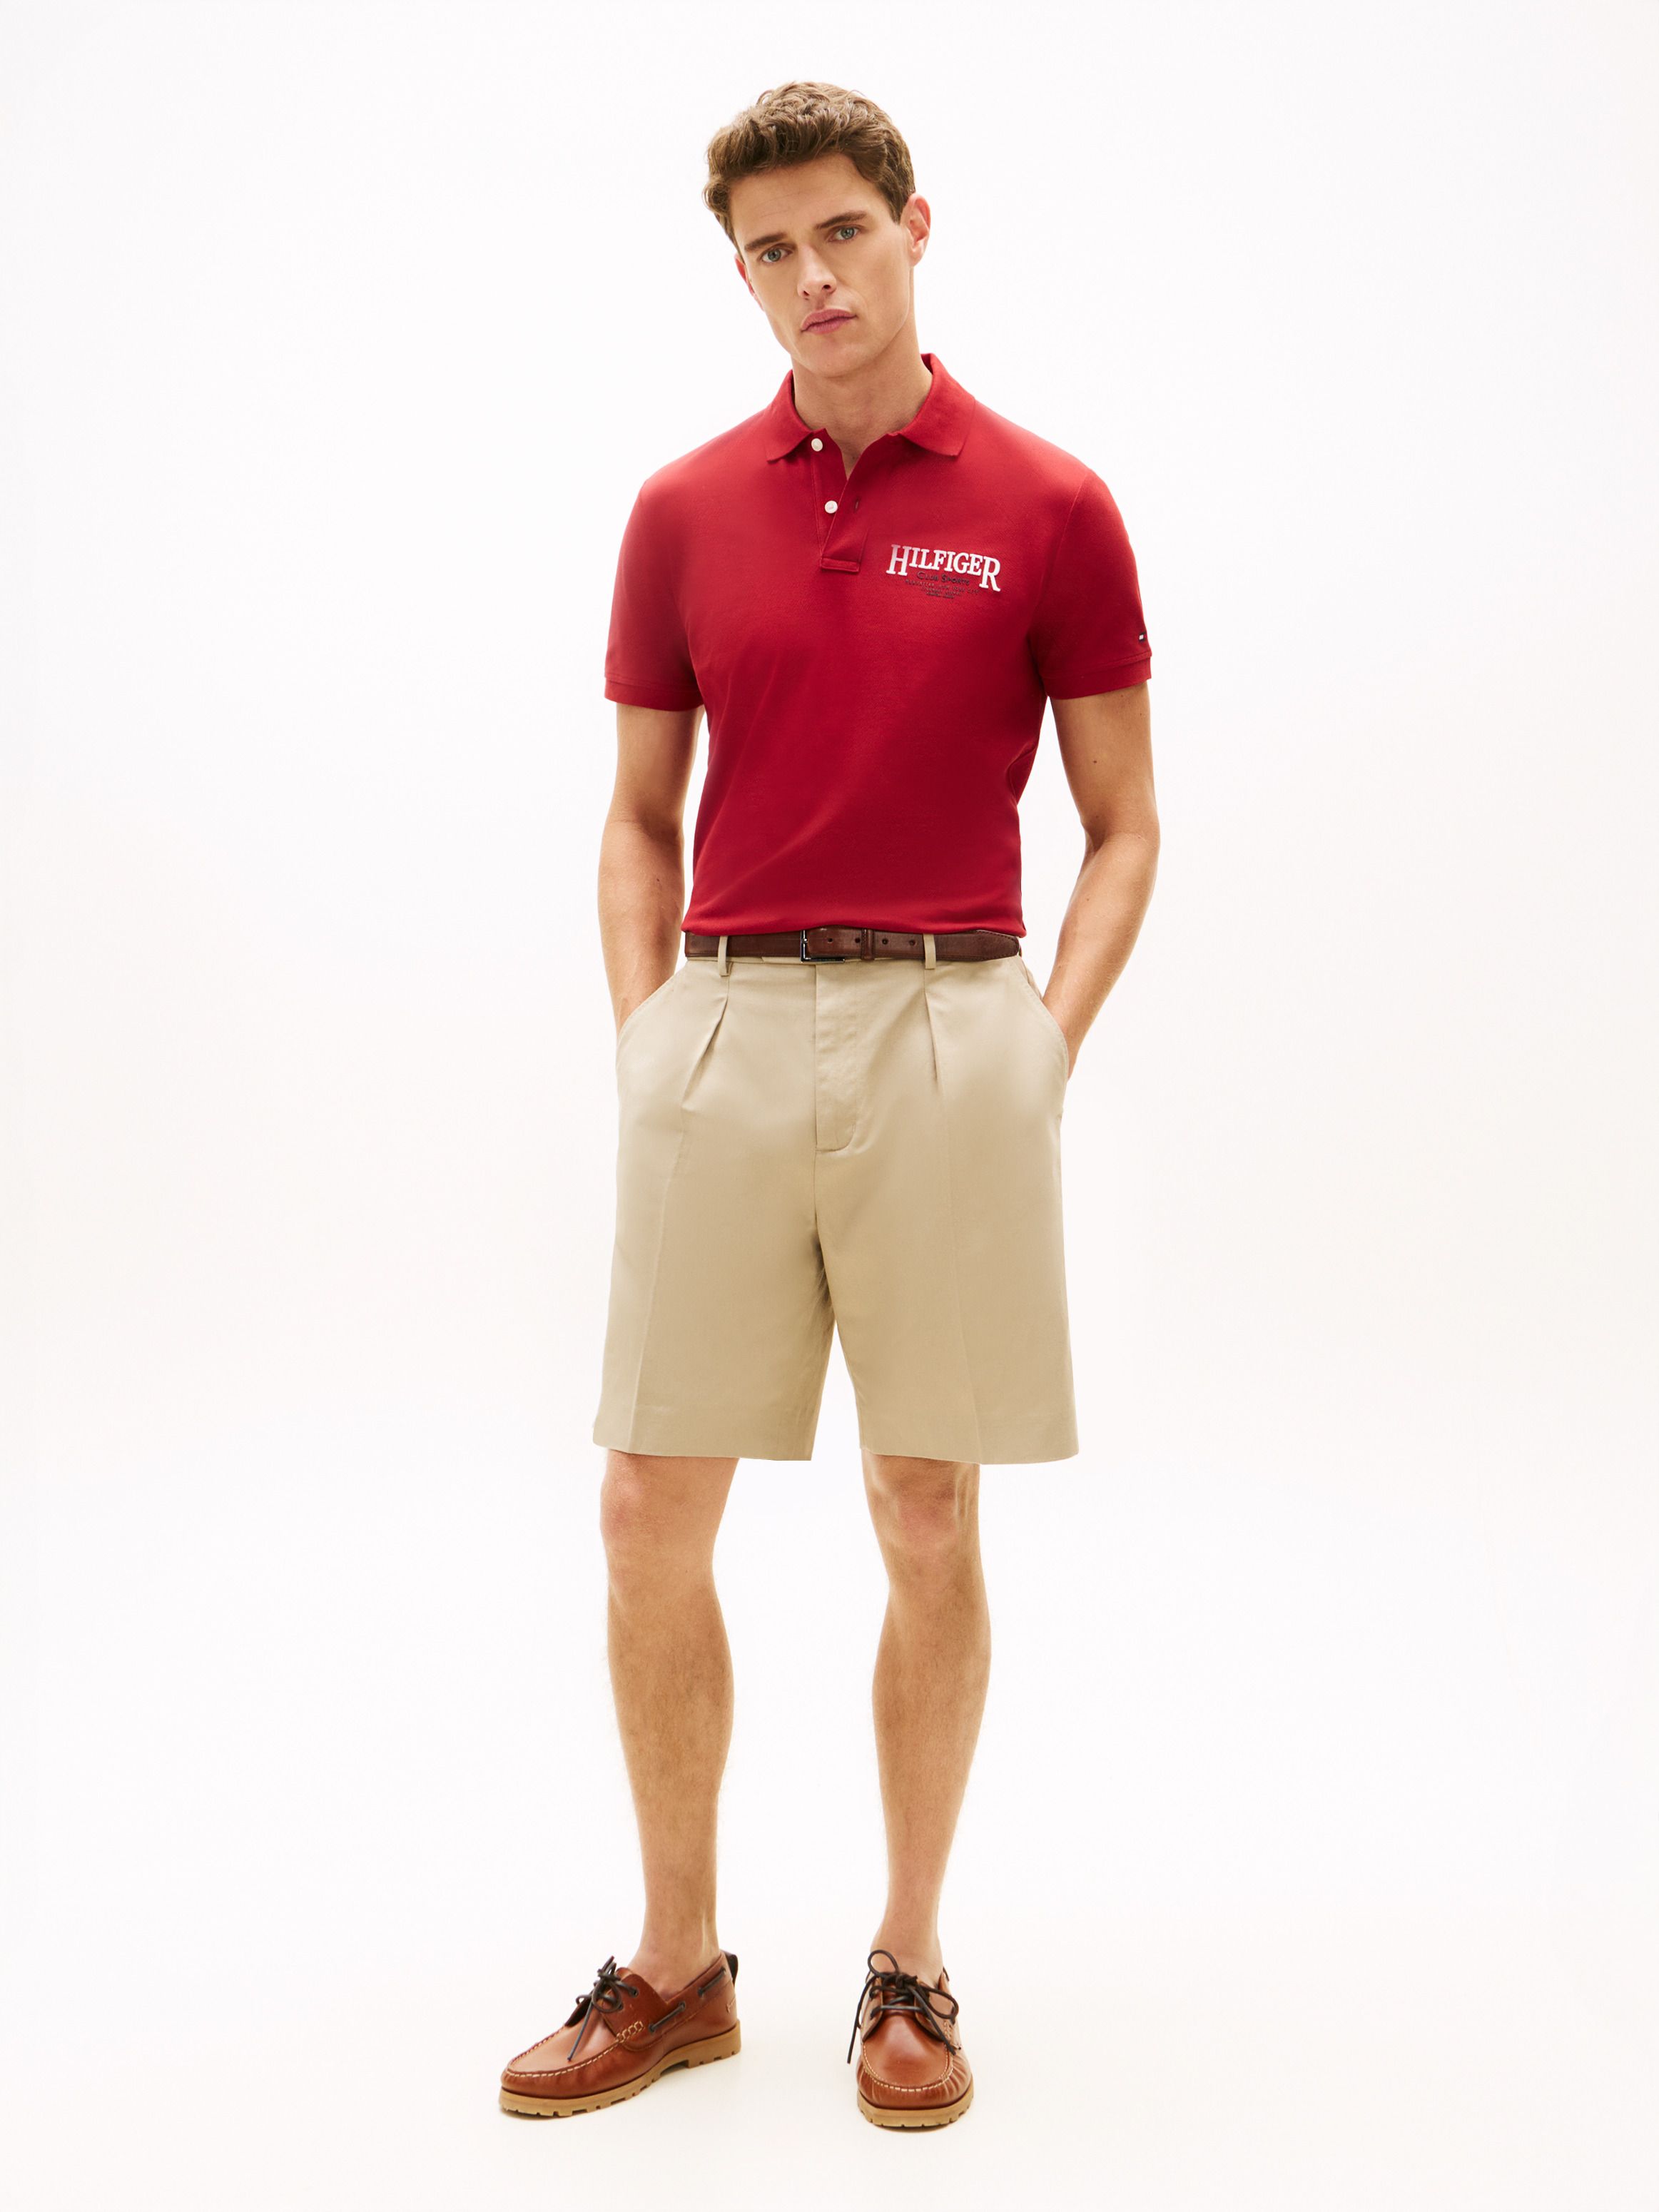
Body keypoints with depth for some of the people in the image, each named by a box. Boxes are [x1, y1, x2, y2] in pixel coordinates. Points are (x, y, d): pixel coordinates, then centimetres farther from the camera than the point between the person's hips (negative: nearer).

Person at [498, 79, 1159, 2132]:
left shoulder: (1050, 508, 2)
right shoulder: (682, 510, 9)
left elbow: (1123, 822, 5)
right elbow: (639, 817, 14)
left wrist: (1043, 1042, -8)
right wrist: (647, 1041, 1)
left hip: (949, 1031, -2)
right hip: (723, 1033, 3)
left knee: (929, 1522, 5)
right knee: (651, 1516, 3)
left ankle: (909, 1961, 22)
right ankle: (678, 1962, 20)